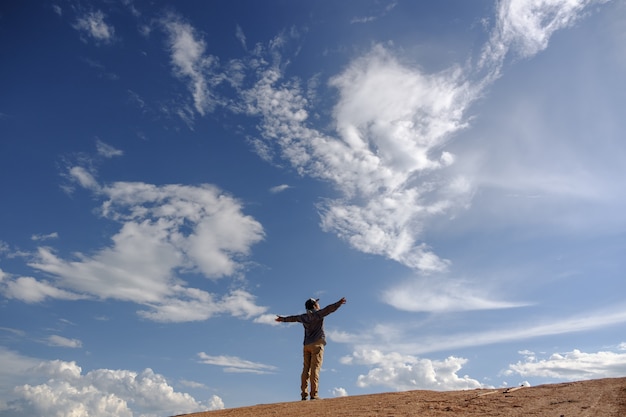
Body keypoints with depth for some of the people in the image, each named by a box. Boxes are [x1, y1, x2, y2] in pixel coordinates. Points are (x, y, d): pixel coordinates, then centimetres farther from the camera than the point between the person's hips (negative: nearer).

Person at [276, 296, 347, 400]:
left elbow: (293, 318, 31)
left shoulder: (304, 317, 16)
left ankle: (303, 394, 1)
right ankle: (314, 394, -13)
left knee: (306, 369, 3)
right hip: (317, 344, -6)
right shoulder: (318, 313, -1)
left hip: (307, 345, 6)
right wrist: (339, 303, -23)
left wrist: (283, 319, 47)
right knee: (315, 369, -9)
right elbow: (329, 309, -16)